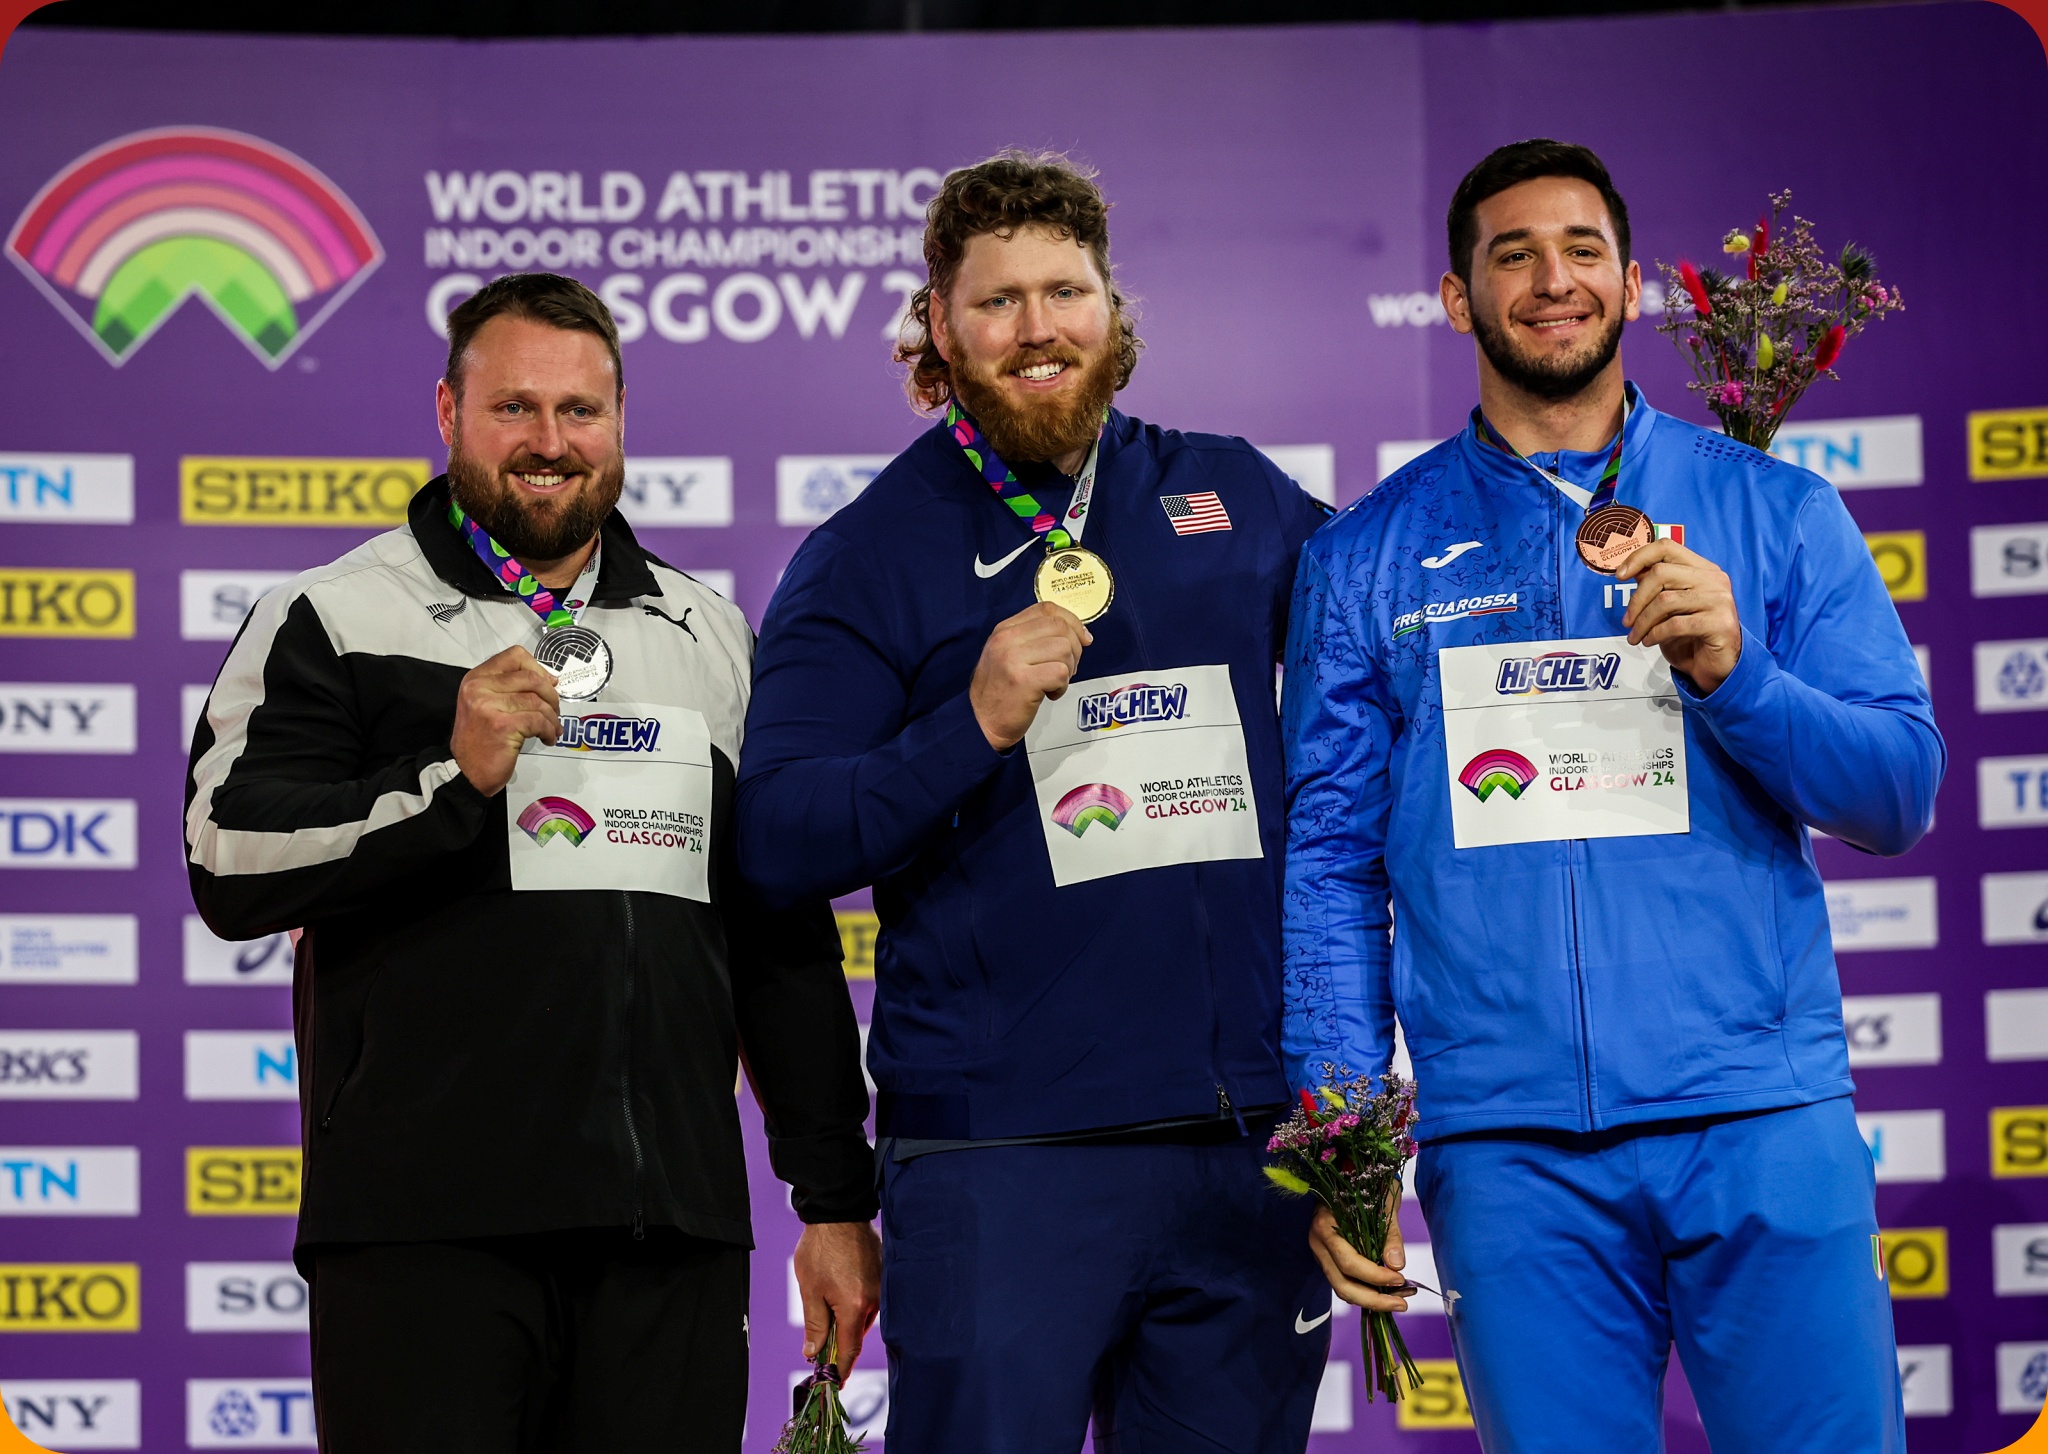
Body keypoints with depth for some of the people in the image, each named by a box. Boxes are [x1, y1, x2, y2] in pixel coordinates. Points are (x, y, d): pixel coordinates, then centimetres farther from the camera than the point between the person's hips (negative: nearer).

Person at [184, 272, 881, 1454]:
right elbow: (228, 868, -6)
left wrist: (837, 1201, 14)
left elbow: (787, 943, 19)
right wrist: (452, 778, -17)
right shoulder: (337, 621, 5)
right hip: (424, 1224, -3)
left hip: (671, 1230, 4)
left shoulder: (713, 639, 17)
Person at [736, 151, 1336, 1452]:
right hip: (1003, 1152, -3)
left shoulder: (1237, 500, 12)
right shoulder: (871, 553, 3)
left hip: (1252, 1146, 4)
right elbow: (776, 844, -5)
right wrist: (974, 724, -18)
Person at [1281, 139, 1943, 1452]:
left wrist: (1734, 673, -13)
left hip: (1763, 1120, 0)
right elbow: (1330, 856, 8)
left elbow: (1901, 791, 5)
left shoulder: (1775, 512, 10)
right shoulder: (1368, 556, 11)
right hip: (1509, 1145, 0)